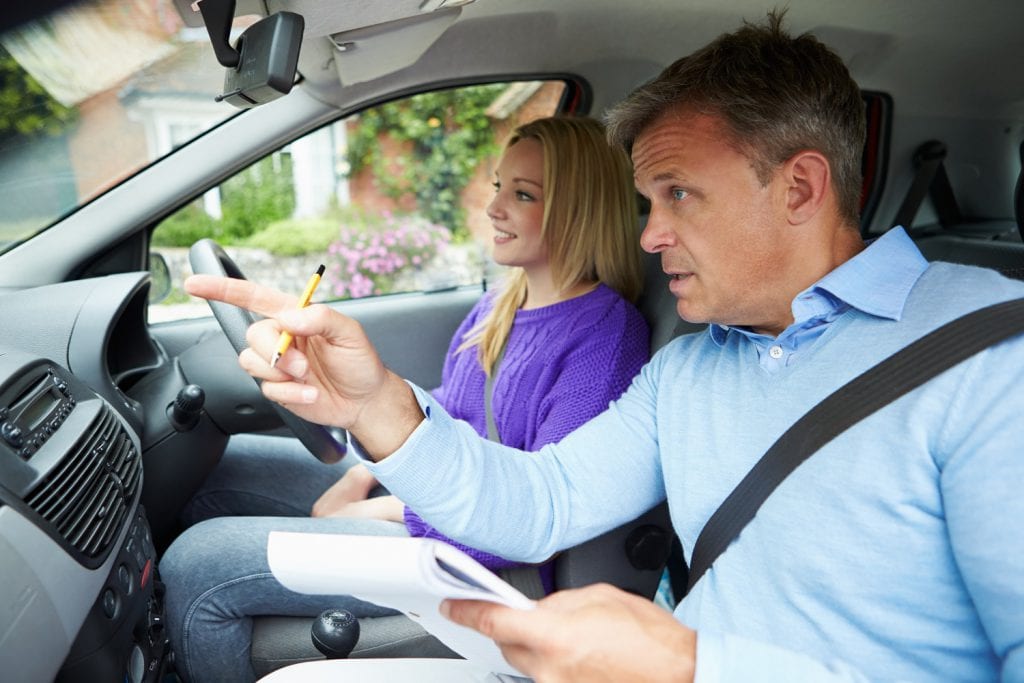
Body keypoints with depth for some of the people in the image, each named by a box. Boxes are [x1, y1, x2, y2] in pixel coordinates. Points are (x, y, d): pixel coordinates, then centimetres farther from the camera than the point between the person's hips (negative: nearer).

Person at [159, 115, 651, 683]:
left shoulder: (604, 331, -21)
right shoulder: (502, 304, 6)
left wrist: (381, 513, -16)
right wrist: (358, 480, 2)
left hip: (476, 549, -9)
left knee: (196, 565, -15)